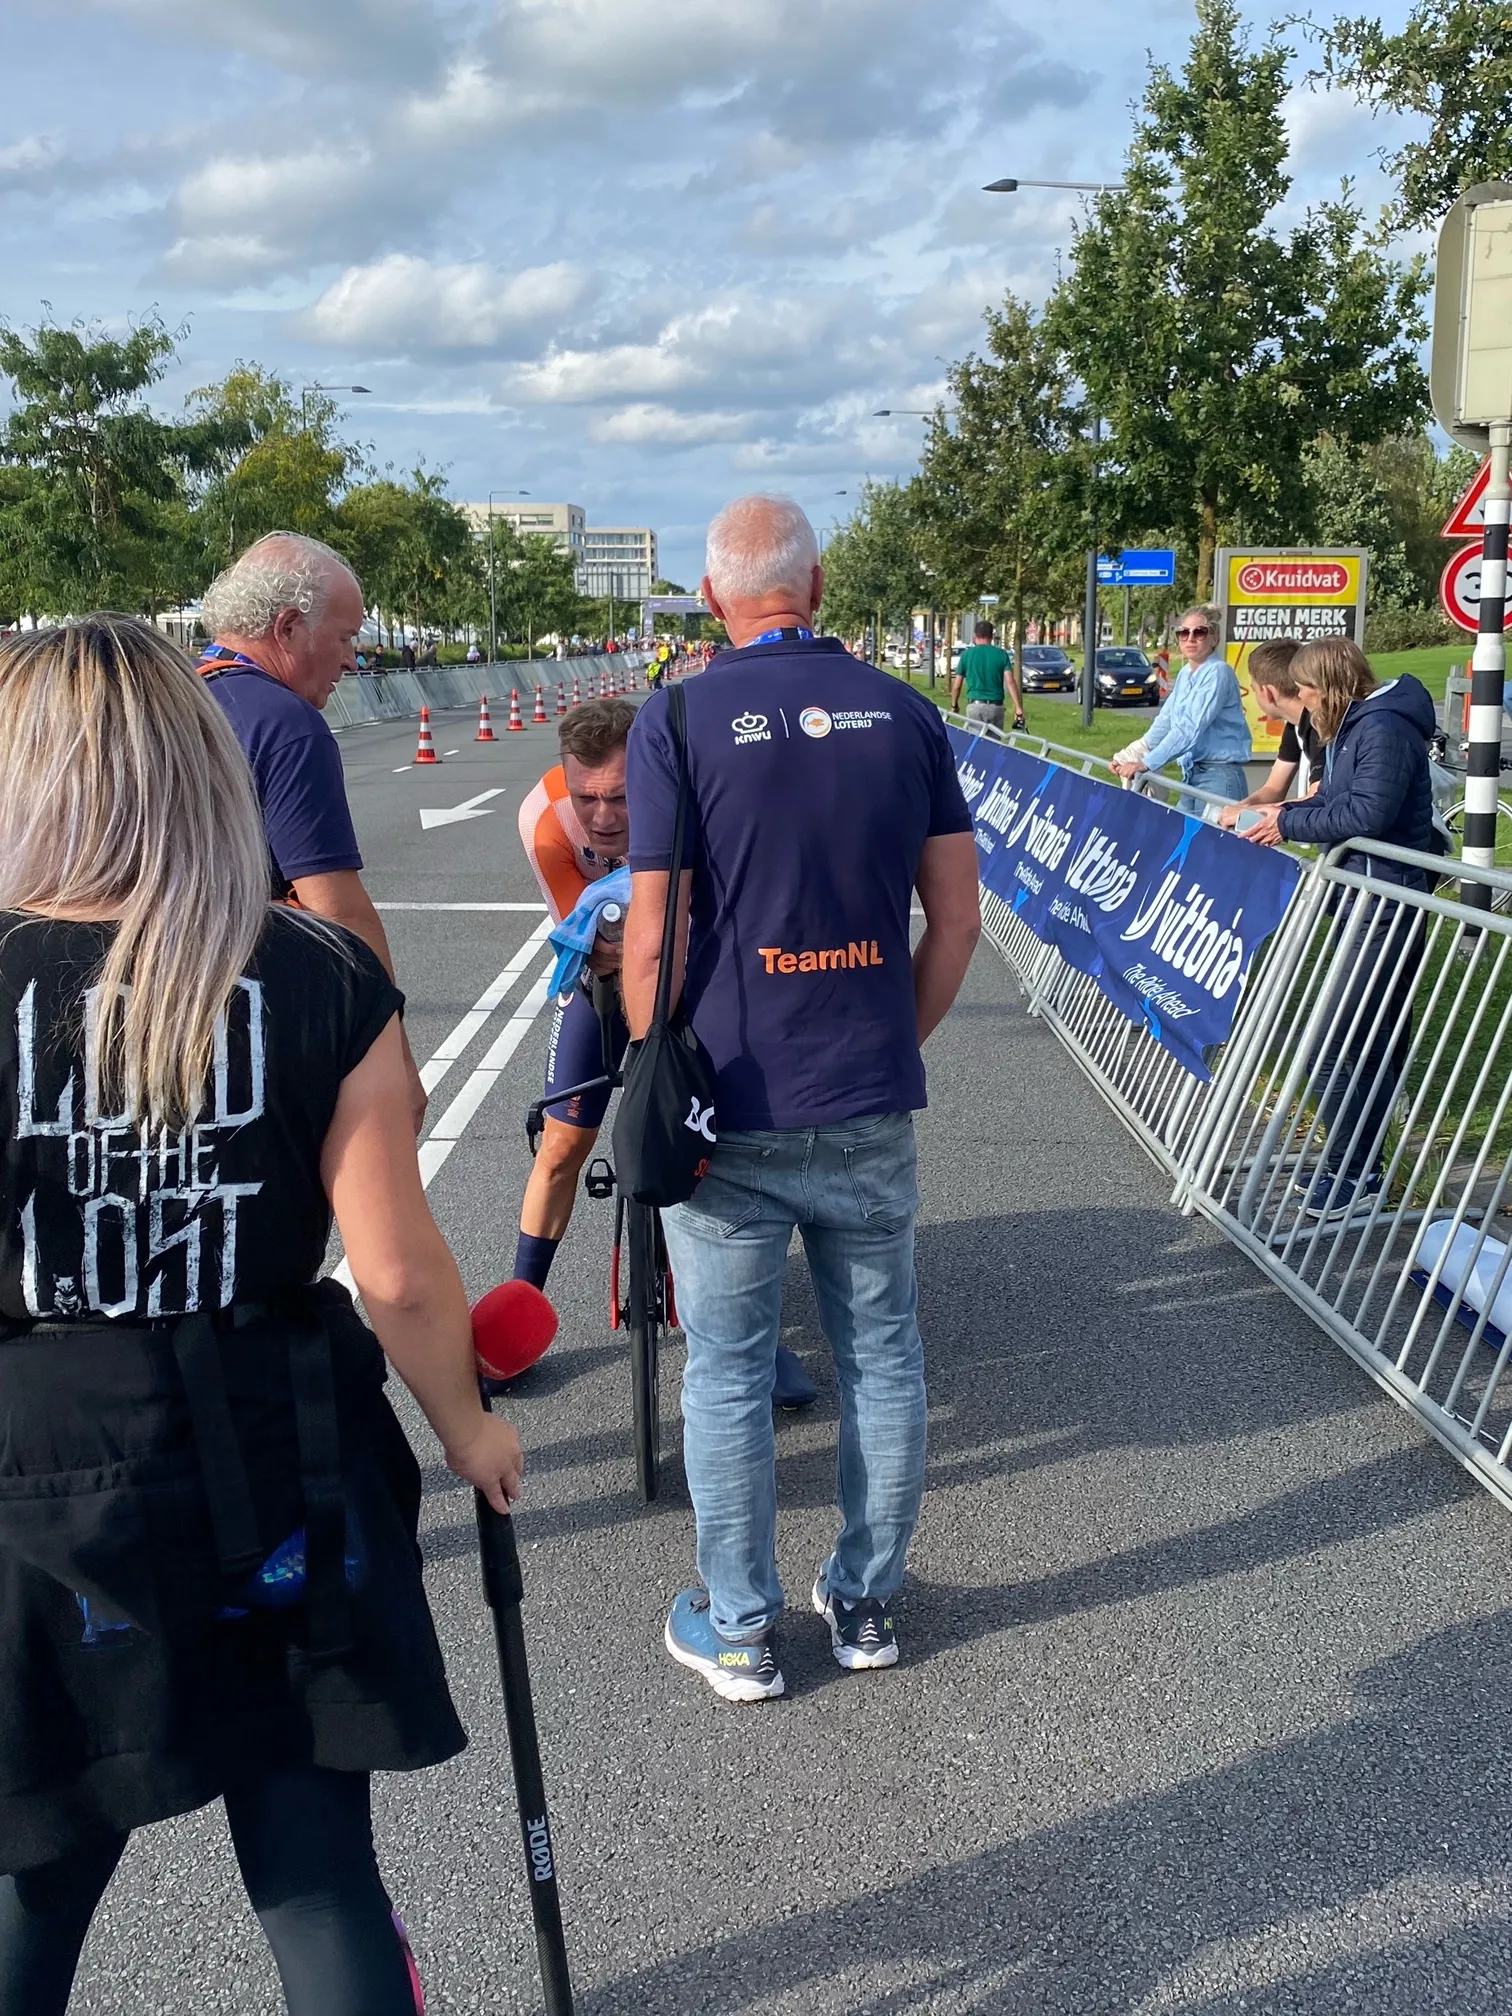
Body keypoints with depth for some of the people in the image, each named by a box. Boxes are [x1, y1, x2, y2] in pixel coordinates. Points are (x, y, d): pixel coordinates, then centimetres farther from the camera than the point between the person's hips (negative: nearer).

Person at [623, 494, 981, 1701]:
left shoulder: (677, 721, -8)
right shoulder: (905, 714, 2)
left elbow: (651, 941, -11)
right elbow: (957, 921, 3)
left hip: (730, 1111, -3)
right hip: (872, 1105, 3)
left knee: (729, 1374, 10)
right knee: (881, 1355, 16)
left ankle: (740, 1631, 23)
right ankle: (868, 1602, 31)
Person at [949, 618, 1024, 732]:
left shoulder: (966, 655, 3)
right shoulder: (1002, 655, 4)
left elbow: (956, 685, 5)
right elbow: (1010, 682, -5)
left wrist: (954, 705, 21)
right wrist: (1019, 709, -6)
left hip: (975, 705, -1)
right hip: (996, 707, 1)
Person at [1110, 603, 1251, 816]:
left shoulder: (1218, 672, -12)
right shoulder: (1185, 674, 15)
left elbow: (1190, 728, -21)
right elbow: (1165, 721, 20)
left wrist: (1146, 763, -24)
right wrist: (1131, 756, 10)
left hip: (1219, 776, -8)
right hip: (1192, 774, 8)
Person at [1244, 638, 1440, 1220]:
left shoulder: (1384, 729, -17)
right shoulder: (1351, 727, 15)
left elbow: (1369, 812, -25)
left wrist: (1291, 825, -16)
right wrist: (1287, 812, 1)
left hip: (1386, 910, -11)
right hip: (1364, 901, 11)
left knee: (1331, 1051, -9)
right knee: (1375, 1043, 17)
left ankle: (1352, 1174, 0)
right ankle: (1358, 1164, 26)